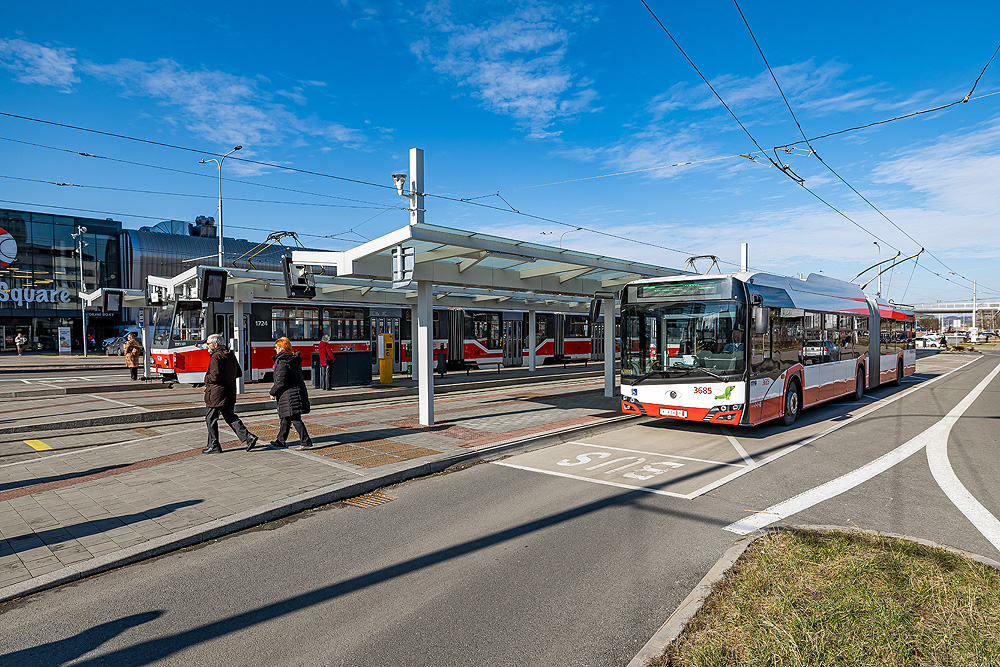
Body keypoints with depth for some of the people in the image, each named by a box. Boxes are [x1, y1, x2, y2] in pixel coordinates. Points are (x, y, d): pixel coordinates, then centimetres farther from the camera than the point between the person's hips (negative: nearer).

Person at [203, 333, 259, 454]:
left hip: (217, 394, -8)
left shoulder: (216, 357, -15)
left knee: (211, 419, 5)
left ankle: (214, 446, 12)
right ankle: (248, 437, 3)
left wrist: (207, 379, -5)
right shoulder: (231, 355, 11)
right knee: (230, 417, 14)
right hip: (230, 393, 8)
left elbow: (215, 376, -24)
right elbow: (239, 373, 16)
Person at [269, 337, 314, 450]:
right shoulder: (294, 359, 12)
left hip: (289, 394, -9)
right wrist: (275, 386, 25)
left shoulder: (282, 362, -15)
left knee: (295, 419, -5)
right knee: (286, 418, 19)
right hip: (298, 391, 9)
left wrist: (273, 392, -2)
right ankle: (281, 440, 31)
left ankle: (306, 442, -5)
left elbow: (280, 382, -18)